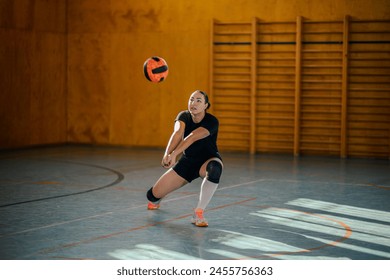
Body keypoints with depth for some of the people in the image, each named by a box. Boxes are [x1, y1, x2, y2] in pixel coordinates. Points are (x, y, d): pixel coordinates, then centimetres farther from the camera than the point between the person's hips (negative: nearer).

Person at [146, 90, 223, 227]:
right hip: (188, 160, 4)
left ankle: (199, 213, -33)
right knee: (153, 195, -3)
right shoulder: (183, 116, -13)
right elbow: (177, 133, -36)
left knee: (214, 169, -44)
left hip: (208, 160, -4)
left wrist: (174, 154, -56)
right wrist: (167, 153, -54)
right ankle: (157, 198, 39)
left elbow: (193, 137, -42)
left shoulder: (212, 121, -25)